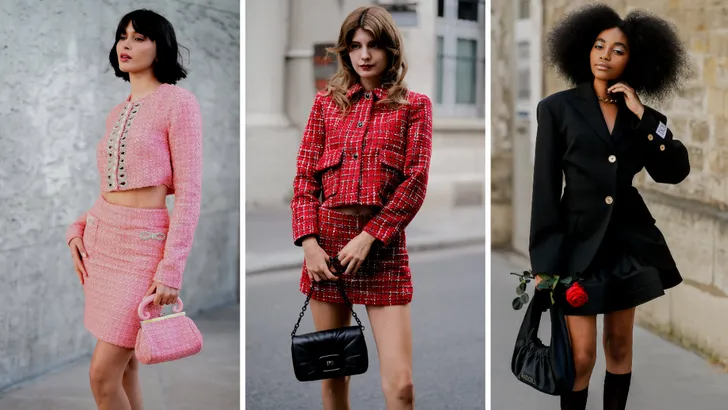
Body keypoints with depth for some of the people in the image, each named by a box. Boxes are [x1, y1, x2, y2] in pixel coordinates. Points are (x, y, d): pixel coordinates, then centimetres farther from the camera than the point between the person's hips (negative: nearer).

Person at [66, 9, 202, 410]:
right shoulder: (117, 113, 13)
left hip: (144, 245, -7)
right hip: (101, 240, 7)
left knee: (102, 375, -9)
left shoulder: (178, 102, -8)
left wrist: (171, 269, -19)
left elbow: (189, 192, -13)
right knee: (124, 365, 11)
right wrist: (77, 230, 3)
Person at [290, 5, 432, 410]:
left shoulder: (414, 105, 6)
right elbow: (305, 177, 8)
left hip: (382, 243, -2)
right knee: (332, 374, 8)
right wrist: (309, 242, -6)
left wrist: (368, 237, -12)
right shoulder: (327, 102, 12)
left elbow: (416, 182, -3)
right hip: (326, 241, 3)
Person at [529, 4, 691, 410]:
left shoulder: (641, 115, 6)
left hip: (629, 239, 4)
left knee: (620, 345, 11)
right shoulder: (559, 108, -4)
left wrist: (642, 116, -11)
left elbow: (676, 171, -6)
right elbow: (545, 187, -6)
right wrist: (544, 262, -11)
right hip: (579, 239, -4)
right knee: (582, 354, -5)